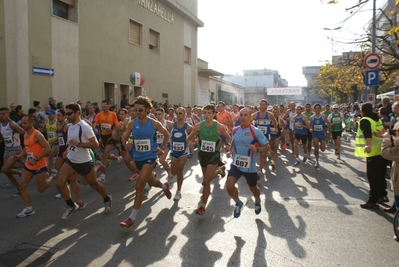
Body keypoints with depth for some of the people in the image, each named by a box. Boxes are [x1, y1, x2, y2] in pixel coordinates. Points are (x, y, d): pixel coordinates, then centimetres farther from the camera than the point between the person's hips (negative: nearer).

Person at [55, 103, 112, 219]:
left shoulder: (85, 126, -20)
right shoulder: (70, 126, 6)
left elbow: (95, 144, -24)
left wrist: (78, 144, -31)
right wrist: (68, 149, 9)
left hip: (84, 162, -7)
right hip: (70, 160, 7)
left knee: (94, 184, 9)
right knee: (59, 183, -4)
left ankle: (107, 199, 37)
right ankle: (71, 205, 16)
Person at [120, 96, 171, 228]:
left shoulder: (154, 123, -11)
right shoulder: (132, 124, -5)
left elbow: (166, 134, 6)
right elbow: (125, 138, 2)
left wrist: (162, 147, -1)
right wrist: (126, 144, -20)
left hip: (150, 157, -4)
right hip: (138, 158, 4)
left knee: (139, 185, -12)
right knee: (151, 182, 23)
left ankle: (132, 217, -2)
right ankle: (165, 187, 59)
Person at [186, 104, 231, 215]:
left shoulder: (219, 127, -15)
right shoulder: (198, 126, -10)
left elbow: (228, 137, 2)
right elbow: (189, 137, 0)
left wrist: (228, 145, -18)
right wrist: (189, 142, -23)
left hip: (214, 155, -4)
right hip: (202, 154, 4)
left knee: (206, 181, -10)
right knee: (207, 178, 24)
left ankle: (202, 206, 4)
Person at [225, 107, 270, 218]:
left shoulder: (256, 131, -13)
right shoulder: (234, 130, 1)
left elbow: (267, 147, -10)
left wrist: (257, 149, -28)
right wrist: (231, 151, 5)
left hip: (250, 166, -2)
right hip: (236, 164, 3)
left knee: (253, 188, 17)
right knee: (229, 185, -17)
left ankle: (257, 201, 54)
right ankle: (238, 203, 13)